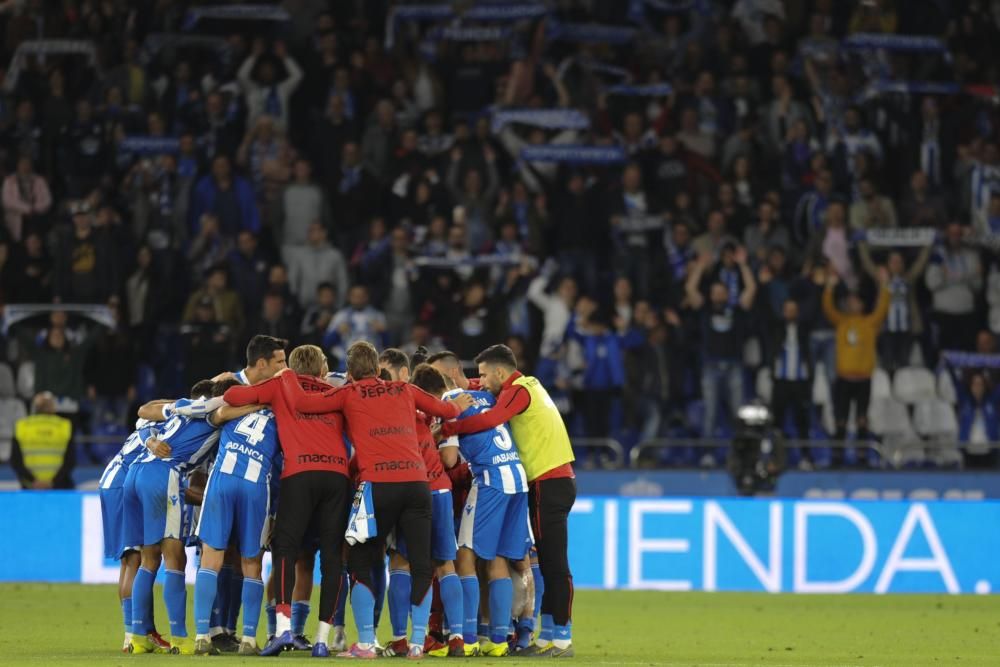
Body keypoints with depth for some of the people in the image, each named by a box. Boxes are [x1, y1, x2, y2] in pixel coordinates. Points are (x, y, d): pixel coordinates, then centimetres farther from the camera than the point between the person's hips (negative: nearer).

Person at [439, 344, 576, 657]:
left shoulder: (518, 391, -11)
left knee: (554, 564, -9)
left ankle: (561, 640, -9)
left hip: (548, 483, -10)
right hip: (558, 479, 10)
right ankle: (549, 634, 14)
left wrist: (446, 429, -20)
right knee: (550, 563, 11)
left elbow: (489, 420, -26)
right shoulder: (529, 385, 18)